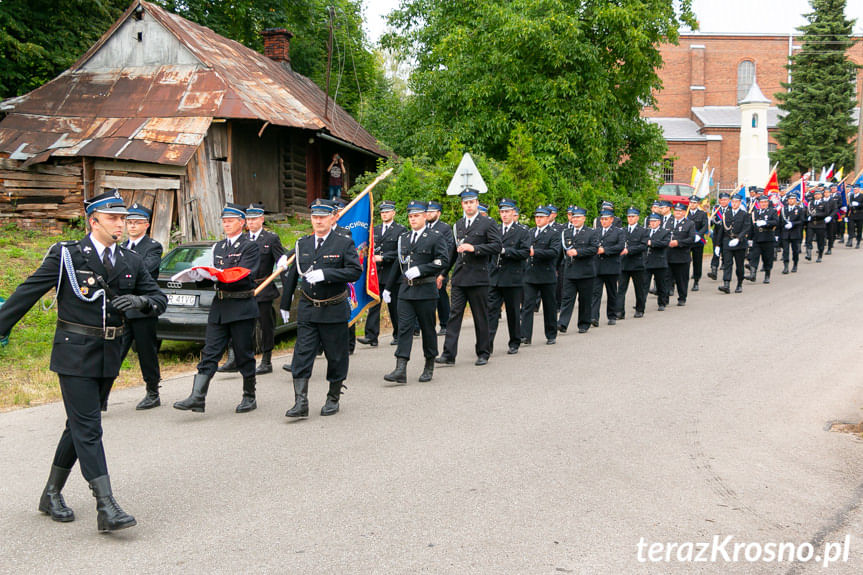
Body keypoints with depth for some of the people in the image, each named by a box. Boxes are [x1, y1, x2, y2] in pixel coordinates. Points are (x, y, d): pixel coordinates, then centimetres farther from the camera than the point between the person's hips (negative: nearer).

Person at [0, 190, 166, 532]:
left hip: (109, 356, 6)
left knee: (79, 425, 15)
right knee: (88, 429, -8)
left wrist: (141, 301, -13)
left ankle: (52, 494, 30)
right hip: (74, 353, -6)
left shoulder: (131, 261, 7)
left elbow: (159, 300, 10)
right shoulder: (66, 256, -6)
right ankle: (106, 509, -10)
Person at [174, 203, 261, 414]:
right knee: (209, 353, -1)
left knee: (244, 355, 3)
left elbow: (243, 276, -16)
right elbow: (215, 277, 15)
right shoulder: (218, 247, 17)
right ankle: (197, 398, -5)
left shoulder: (250, 247, -4)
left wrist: (216, 276, -26)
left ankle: (249, 397, 17)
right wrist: (201, 277, -6)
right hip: (219, 308, 6)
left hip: (242, 307, -6)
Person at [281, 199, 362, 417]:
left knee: (336, 356, 7)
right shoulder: (303, 243, 8)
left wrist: (325, 274, -24)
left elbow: (355, 271, -15)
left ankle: (333, 399, 22)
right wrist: (285, 304, 18)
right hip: (307, 310, 3)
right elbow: (293, 275, 15)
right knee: (302, 355, -5)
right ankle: (301, 402, -5)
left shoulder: (344, 243, -5)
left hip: (334, 311, -3)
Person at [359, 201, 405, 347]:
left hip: (392, 274, -4)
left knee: (394, 306, 4)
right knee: (373, 303, -4)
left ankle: (398, 335, 18)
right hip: (376, 273, 4)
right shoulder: (375, 229, 15)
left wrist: (382, 258, -15)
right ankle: (371, 336, -6)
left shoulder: (401, 230, -2)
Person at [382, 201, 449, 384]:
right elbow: (398, 264, 20)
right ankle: (401, 370, -11)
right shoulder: (403, 238, 14)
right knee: (404, 327, -5)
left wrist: (420, 269, -18)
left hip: (426, 291, -4)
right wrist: (388, 287, 20)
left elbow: (443, 261, -11)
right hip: (405, 290, 4)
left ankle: (429, 367, 21)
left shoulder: (435, 237, -2)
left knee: (427, 328, 6)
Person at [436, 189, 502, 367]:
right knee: (454, 314, -2)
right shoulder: (458, 225, 16)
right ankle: (448, 354, -3)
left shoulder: (488, 223, 0)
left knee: (481, 317, 4)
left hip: (478, 278, -4)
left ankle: (483, 353, 15)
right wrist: (443, 273, 22)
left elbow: (496, 246, -10)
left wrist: (474, 248, -19)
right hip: (459, 278, 4)